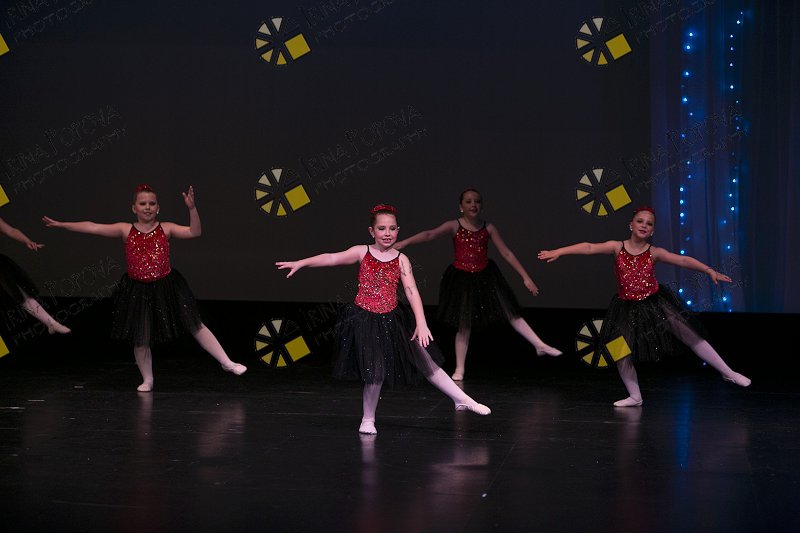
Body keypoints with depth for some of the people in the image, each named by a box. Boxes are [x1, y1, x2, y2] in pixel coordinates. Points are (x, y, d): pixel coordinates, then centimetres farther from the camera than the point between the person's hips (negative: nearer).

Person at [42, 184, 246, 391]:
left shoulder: (165, 229, -2)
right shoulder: (126, 230, -2)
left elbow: (194, 232, -12)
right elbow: (93, 227, -5)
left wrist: (192, 208, -27)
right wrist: (60, 224, -8)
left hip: (167, 286, 0)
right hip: (138, 291, 1)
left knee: (195, 326, 2)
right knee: (140, 339, 7)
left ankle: (227, 363, 12)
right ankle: (147, 380, 27)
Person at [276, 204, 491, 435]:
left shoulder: (401, 259, -1)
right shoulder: (362, 252, -1)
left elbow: (412, 292, -8)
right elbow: (331, 258, -4)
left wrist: (421, 323, -16)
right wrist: (300, 263, -10)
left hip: (392, 319, 2)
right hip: (364, 319, -2)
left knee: (426, 360, 5)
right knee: (375, 373, -4)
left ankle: (462, 400, 14)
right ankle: (368, 420, 15)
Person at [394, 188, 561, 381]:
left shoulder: (488, 228, -2)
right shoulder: (454, 226, -9)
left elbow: (506, 253, 0)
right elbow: (430, 235, -24)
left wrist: (526, 278, -1)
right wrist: (404, 242, -39)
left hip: (486, 277, 2)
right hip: (462, 279, -2)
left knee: (511, 313, 1)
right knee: (464, 325, 2)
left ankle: (540, 346, 12)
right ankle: (459, 369, 13)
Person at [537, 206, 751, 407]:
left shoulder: (654, 253, -6)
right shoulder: (617, 248, -9)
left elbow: (682, 260, -12)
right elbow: (589, 248, -19)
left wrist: (709, 270, -20)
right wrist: (559, 251, -28)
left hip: (655, 303, 0)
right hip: (627, 308, 0)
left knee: (692, 337, 0)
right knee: (621, 353, -1)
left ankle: (728, 373, 13)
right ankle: (635, 397, 20)